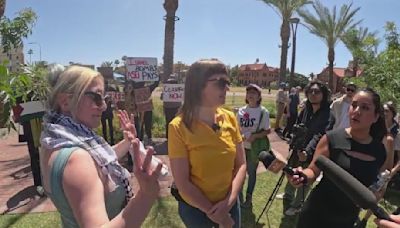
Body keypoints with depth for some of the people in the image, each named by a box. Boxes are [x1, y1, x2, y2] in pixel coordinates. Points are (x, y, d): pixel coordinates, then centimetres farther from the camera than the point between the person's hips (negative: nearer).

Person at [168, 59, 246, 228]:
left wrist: (229, 201, -13)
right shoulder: (179, 127, -20)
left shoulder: (230, 118, -7)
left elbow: (241, 164, -2)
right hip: (195, 208, -3)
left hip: (230, 204, 4)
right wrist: (213, 212, -13)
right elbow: (182, 182, -18)